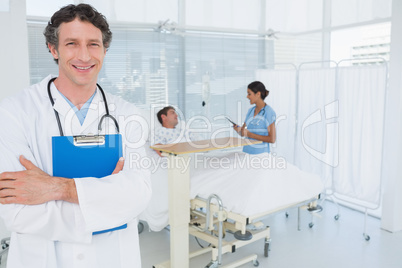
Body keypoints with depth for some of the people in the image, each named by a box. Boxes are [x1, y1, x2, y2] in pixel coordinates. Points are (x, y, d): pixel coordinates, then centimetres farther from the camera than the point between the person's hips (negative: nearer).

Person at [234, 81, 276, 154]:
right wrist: (238, 129, -7)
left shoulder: (269, 112, -8)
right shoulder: (250, 111, 10)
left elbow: (272, 139, -14)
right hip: (246, 152, 5)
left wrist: (249, 134, -15)